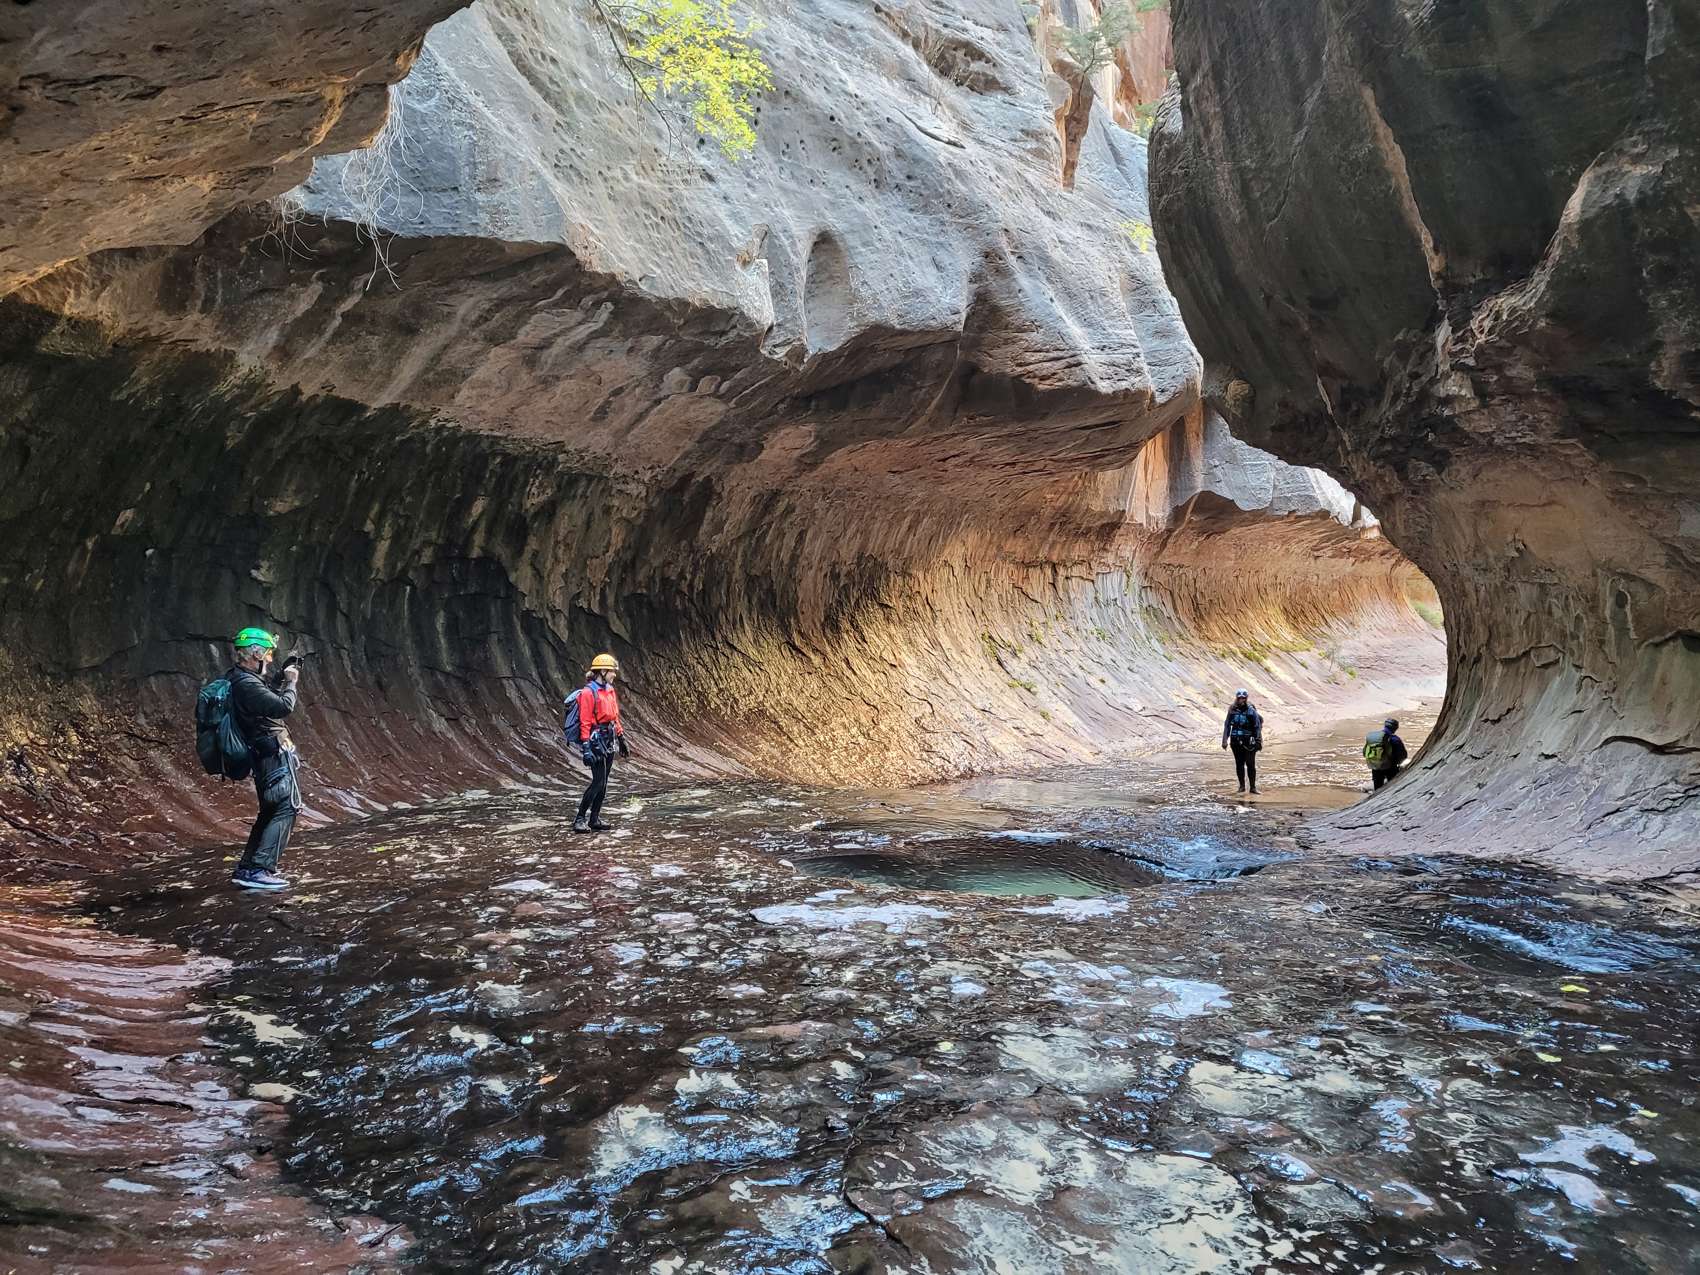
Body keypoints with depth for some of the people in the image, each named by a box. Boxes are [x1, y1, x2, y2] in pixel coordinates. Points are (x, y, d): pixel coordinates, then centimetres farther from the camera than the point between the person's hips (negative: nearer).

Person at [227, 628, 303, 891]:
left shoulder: (238, 678, 12)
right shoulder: (246, 684, -20)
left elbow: (266, 691, 29)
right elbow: (284, 706, -24)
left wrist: (283, 675, 14)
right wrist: (291, 682, -8)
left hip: (263, 754, 11)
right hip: (274, 753, -11)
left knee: (270, 811, 19)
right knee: (287, 808, -11)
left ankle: (246, 868, 23)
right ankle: (259, 870, -15)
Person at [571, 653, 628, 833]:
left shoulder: (609, 690, 12)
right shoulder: (588, 692, -13)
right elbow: (585, 722, -16)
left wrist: (621, 738, 20)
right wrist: (586, 748, -21)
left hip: (609, 742, 8)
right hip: (597, 740, -8)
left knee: (603, 783, 10)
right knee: (598, 781, -10)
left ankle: (595, 819, 16)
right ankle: (580, 819, -3)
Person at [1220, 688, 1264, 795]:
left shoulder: (1251, 710, -4)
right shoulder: (1232, 710, 5)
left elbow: (1257, 726, -1)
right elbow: (1227, 725, 10)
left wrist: (1258, 741, -6)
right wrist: (1225, 740, 6)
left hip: (1249, 741, -3)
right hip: (1236, 741, 3)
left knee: (1250, 764, -5)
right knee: (1239, 764, 7)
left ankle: (1253, 787, 0)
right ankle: (1242, 786, 17)